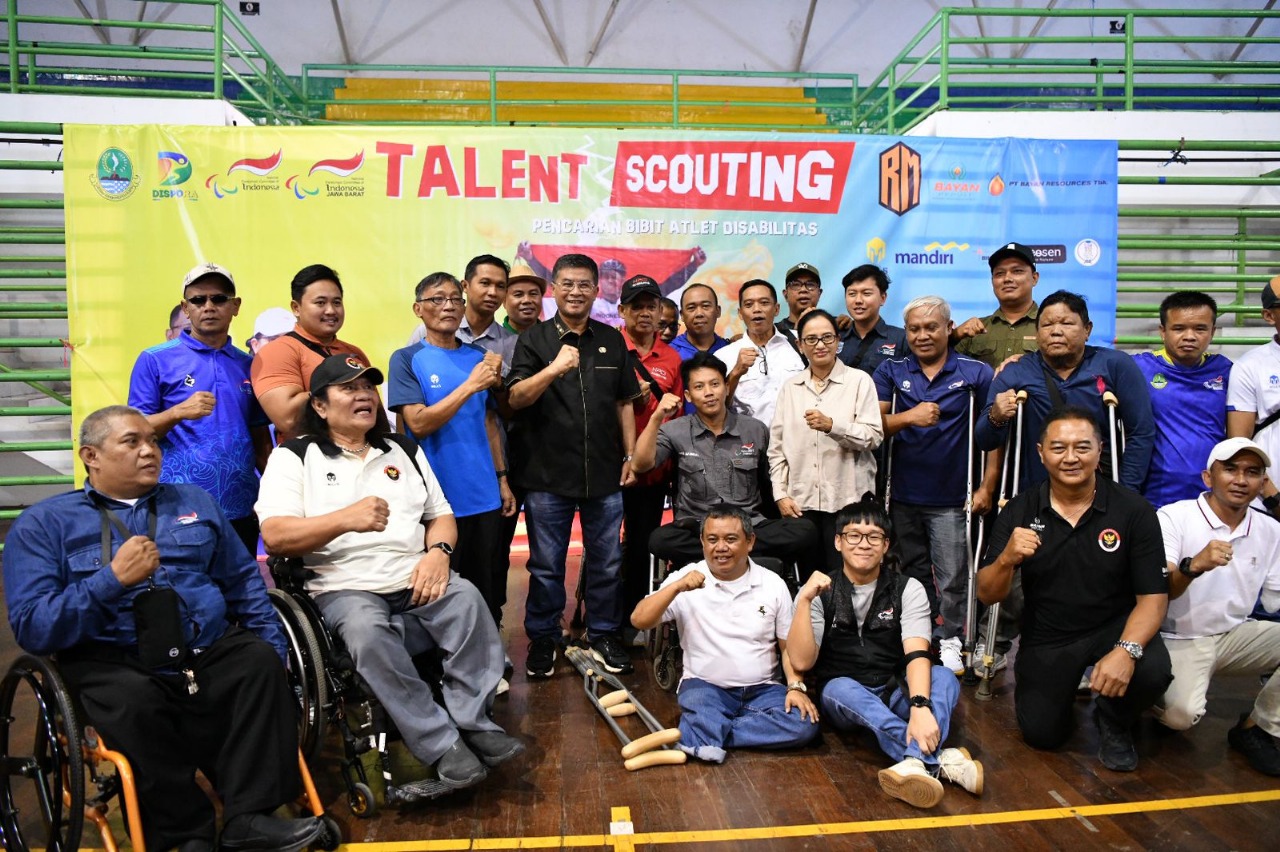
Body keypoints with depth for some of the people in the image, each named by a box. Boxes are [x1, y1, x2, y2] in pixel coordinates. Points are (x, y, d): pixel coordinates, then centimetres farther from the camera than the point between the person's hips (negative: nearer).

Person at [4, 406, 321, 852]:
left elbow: (244, 580, 15)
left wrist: (273, 649, 2)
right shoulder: (44, 523, 7)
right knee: (134, 699, -35)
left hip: (211, 652, 3)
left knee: (260, 660, -27)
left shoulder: (195, 501, 19)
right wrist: (114, 579, -15)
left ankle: (248, 816, -22)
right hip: (114, 664, -3)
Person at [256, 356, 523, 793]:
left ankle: (472, 723, -20)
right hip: (344, 589, -3)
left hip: (416, 581, 4)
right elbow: (274, 536, -8)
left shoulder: (403, 449, 20)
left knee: (467, 598, -27)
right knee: (366, 628, -36)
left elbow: (441, 514, 18)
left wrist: (437, 551, -5)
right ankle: (442, 747, -29)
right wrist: (345, 519, -23)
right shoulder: (294, 457, 6)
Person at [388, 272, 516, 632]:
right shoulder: (407, 359, -4)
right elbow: (419, 423, -14)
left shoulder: (478, 357, 9)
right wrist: (470, 385, -18)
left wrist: (502, 478, 11)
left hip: (485, 497, 4)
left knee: (489, 593, 11)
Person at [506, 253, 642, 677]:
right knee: (546, 566, 8)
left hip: (605, 474, 3)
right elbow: (516, 399, -11)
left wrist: (630, 456, 7)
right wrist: (553, 369, -27)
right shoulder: (534, 339, 0)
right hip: (548, 474, -2)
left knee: (606, 562, 11)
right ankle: (542, 640, 23)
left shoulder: (612, 341, 10)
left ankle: (603, 635, 27)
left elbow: (625, 403, 14)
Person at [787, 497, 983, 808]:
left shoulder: (908, 589, -4)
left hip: (893, 693, 1)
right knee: (843, 687, -35)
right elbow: (801, 662, -16)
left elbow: (917, 655, -20)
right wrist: (804, 600, -28)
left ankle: (916, 761, -50)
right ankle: (941, 759, -45)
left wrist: (920, 706, -40)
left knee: (944, 677, -27)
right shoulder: (819, 592, -6)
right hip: (840, 697, -1)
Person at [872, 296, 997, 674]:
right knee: (913, 574, 15)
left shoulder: (976, 373, -1)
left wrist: (987, 487, -6)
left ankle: (950, 641, 20)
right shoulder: (891, 371, 4)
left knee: (952, 579, 2)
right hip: (904, 496, 2)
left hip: (951, 498, -2)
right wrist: (909, 417, -23)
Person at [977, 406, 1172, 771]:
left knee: (1152, 671, -31)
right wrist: (1006, 559, -32)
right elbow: (987, 595, -10)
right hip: (1046, 637, 1)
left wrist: (1127, 649, -33)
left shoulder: (1134, 509, -13)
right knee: (1041, 735, -3)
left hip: (1114, 627, -1)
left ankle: (1114, 723, 5)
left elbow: (1153, 596, -14)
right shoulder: (1020, 511, -9)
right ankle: (1057, 685, 33)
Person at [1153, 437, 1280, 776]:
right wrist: (1194, 566, -39)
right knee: (1183, 714, -30)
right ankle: (1166, 699, 9)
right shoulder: (1174, 516, -12)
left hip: (1235, 636, 6)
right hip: (1179, 641, -5)